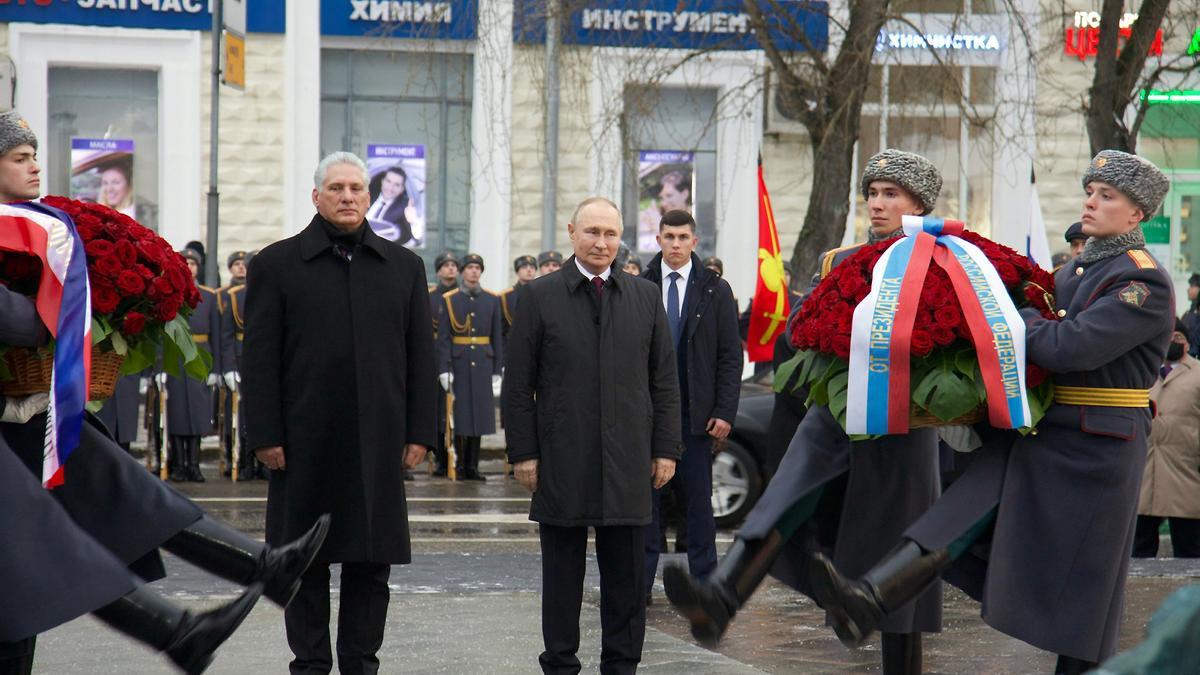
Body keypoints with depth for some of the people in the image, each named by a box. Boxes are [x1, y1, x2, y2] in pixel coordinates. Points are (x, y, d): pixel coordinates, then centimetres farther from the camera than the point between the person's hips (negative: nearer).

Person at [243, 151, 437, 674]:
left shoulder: (403, 267, 11)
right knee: (305, 562, 4)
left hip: (378, 445, 2)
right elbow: (259, 360, 0)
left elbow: (421, 356, 11)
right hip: (306, 445, -2)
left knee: (371, 560, 5)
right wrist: (265, 436, -7)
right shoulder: (277, 265, 3)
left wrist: (419, 433, 4)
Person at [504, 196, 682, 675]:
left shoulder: (645, 297, 9)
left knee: (626, 575, 5)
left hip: (627, 462, 2)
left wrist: (665, 448, 4)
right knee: (562, 572, 5)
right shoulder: (540, 297, 2)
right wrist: (523, 452, -4)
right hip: (560, 463, -2)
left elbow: (664, 381, 11)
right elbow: (518, 384, 1)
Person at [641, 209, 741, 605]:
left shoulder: (715, 290, 3)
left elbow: (730, 356, 2)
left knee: (698, 497, 3)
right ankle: (641, 581, 8)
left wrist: (725, 412, -6)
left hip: (696, 412, -1)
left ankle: (704, 582, 9)